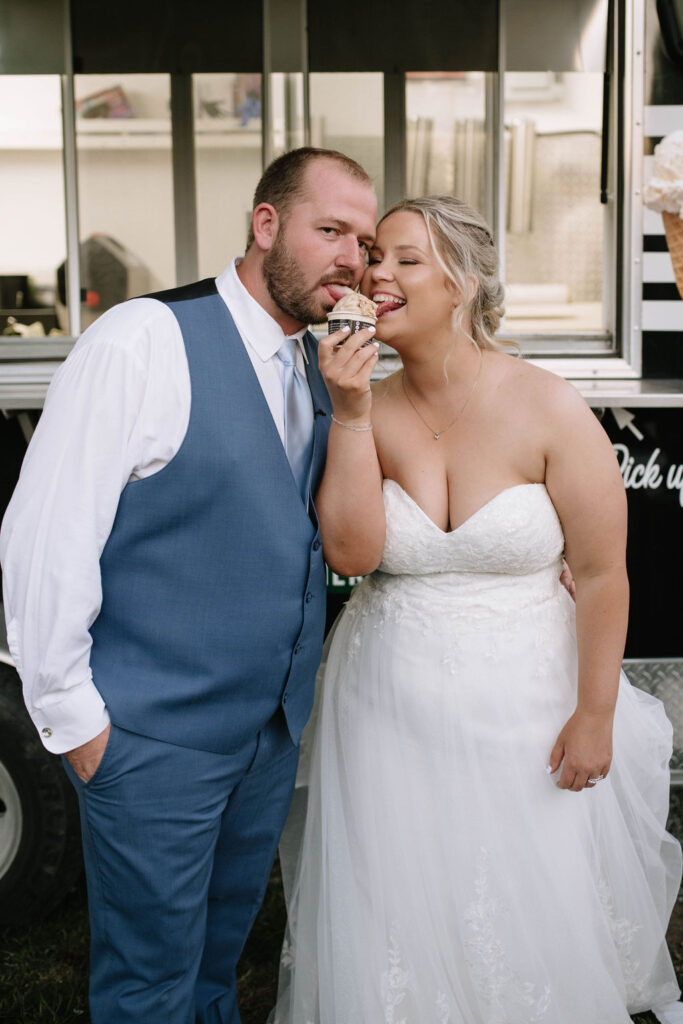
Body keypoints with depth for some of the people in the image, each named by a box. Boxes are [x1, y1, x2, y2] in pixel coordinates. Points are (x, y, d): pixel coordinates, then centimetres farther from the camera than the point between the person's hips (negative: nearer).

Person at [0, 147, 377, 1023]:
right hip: (155, 735, -7)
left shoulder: (317, 367, 6)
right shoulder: (143, 342, -18)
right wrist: (71, 715, -14)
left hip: (275, 723, 7)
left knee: (221, 953, 25)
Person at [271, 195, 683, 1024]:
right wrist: (351, 415, -20)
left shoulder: (550, 411, -12)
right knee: (395, 922, 12)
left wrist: (595, 716, -8)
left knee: (532, 918, 12)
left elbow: (601, 574, -9)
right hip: (392, 703, 2)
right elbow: (351, 551, -14)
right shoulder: (372, 409, -3)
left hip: (522, 706, -2)